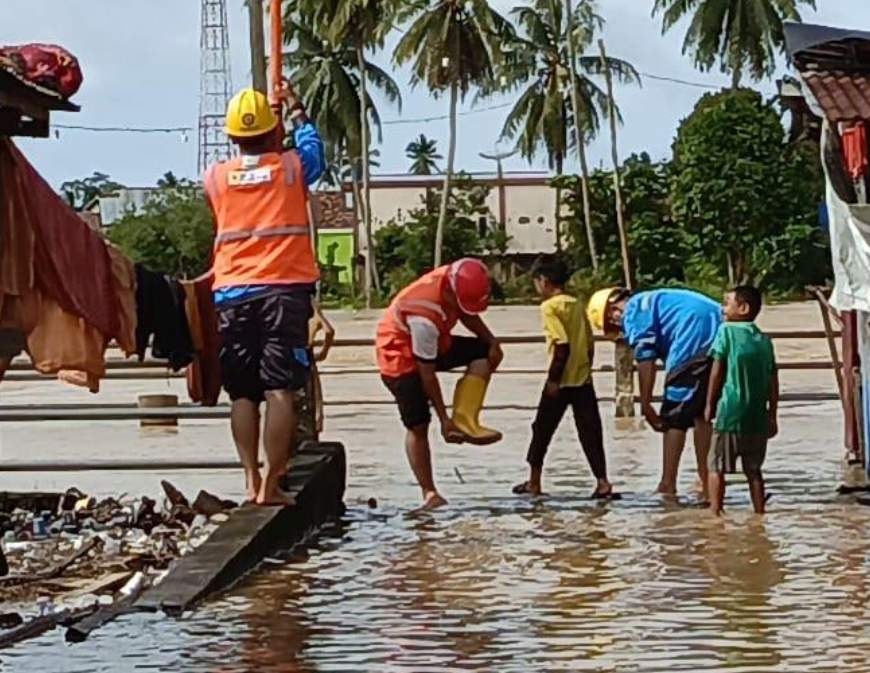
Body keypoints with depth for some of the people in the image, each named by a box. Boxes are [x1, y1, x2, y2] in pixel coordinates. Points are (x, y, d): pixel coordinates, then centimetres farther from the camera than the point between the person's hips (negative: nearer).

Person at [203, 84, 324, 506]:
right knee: (280, 391, -6)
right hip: (284, 289, -2)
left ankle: (251, 480, 5)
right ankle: (271, 484, -11)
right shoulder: (292, 168, 4)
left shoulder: (215, 178, 9)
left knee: (243, 394, 8)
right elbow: (313, 148, 28)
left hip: (231, 294, 3)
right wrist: (296, 109, 43)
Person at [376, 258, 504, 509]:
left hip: (434, 344, 8)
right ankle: (429, 493, 0)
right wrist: (444, 418, -21)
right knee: (418, 425, -9)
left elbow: (468, 315, 6)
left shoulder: (456, 282, -18)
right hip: (400, 354, -8)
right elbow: (427, 373, -29)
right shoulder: (425, 316, -38)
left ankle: (465, 421, -13)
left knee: (486, 354, -4)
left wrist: (492, 342, -9)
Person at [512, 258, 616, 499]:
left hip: (562, 381, -6)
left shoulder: (550, 306, -10)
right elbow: (590, 345, 11)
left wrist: (553, 378, -14)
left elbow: (562, 345, -18)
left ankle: (534, 482, 18)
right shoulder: (578, 305, 11)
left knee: (542, 429, 9)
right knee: (590, 431, 3)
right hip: (584, 379, 6)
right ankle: (602, 482, -5)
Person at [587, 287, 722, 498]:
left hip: (695, 348, -9)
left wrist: (645, 405, 0)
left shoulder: (633, 312, 3)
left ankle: (667, 486, 4)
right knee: (702, 415, 19)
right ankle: (705, 484, 22)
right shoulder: (651, 301, 30)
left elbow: (646, 362, -4)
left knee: (674, 419, 2)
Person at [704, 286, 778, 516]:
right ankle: (760, 515, 13)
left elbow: (717, 371, -4)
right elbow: (773, 383, 9)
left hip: (730, 413, -5)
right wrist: (772, 416, 14)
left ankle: (715, 512, -4)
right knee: (753, 470, 13)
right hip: (758, 415, 5)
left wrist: (710, 404, 5)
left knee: (716, 467, 1)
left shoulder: (726, 331, -4)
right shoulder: (765, 340, 10)